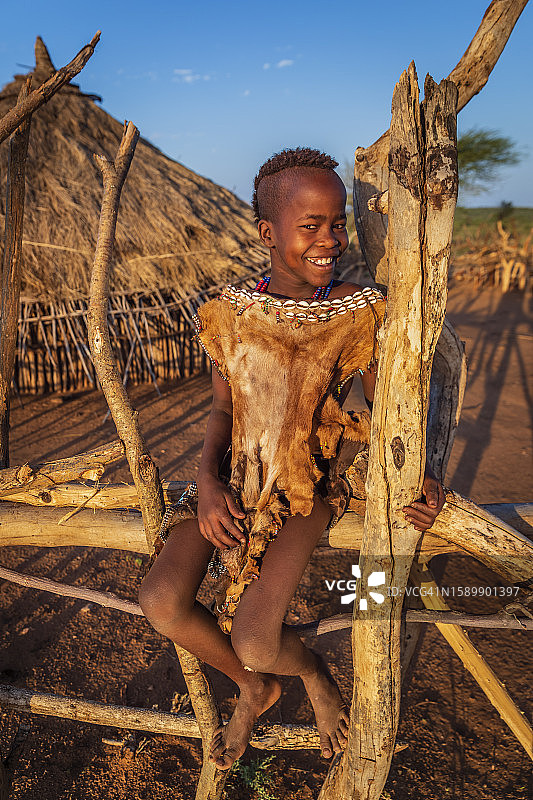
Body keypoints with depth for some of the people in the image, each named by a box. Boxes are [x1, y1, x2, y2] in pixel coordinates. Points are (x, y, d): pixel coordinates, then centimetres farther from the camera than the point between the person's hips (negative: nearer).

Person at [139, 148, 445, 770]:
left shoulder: (358, 312, -8)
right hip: (240, 482, 3)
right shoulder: (231, 312, -1)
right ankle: (253, 687, 19)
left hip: (311, 486, -3)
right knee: (161, 602, -14)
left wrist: (418, 475, -17)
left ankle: (311, 669, 23)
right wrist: (207, 479, -11)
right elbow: (222, 410, 6)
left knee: (253, 642, -18)